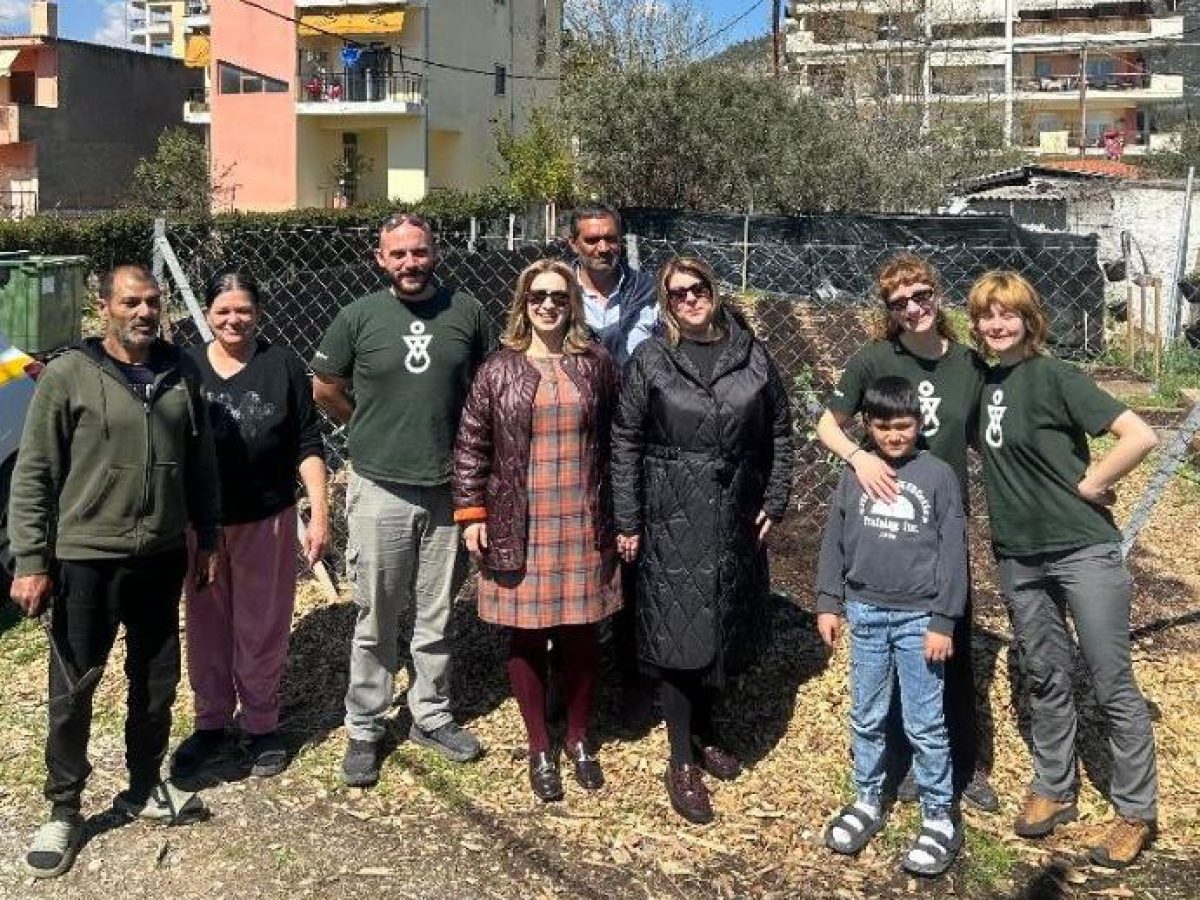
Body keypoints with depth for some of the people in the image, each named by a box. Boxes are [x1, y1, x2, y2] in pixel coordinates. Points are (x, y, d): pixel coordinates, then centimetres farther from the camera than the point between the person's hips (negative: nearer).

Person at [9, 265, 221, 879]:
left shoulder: (180, 374, 4)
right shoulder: (67, 376, -8)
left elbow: (200, 463, 12)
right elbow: (32, 475, -8)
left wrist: (207, 536, 12)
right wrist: (31, 560, -12)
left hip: (162, 557, 4)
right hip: (86, 559, -4)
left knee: (156, 681, 16)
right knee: (72, 689, 5)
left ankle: (144, 789, 34)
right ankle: (63, 810, 21)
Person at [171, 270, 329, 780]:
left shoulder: (283, 366, -2)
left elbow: (308, 447, -2)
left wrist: (319, 513, -8)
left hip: (267, 521, -2)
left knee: (262, 628, 7)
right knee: (206, 627, 12)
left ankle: (262, 727, 22)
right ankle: (210, 724, 28)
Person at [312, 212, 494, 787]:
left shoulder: (467, 313, -1)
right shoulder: (359, 317, -4)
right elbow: (325, 390, 8)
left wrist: (453, 434, 9)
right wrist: (371, 428, 10)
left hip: (449, 488, 2)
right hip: (380, 490, -1)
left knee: (437, 615, 13)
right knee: (376, 621, 6)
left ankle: (431, 717, 29)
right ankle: (364, 729, 19)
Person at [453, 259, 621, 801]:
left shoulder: (597, 365, 3)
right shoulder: (498, 371, 0)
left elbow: (618, 441, 8)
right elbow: (470, 446, 2)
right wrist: (471, 513, -4)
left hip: (584, 527, 1)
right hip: (518, 528, -1)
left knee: (580, 633, 10)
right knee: (527, 636, 7)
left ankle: (579, 738, 29)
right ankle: (539, 748, 23)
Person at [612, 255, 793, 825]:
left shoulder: (751, 355, 4)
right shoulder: (650, 361, -3)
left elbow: (779, 431, 10)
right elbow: (625, 443, -2)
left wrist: (774, 501, 5)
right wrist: (627, 521, -5)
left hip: (736, 520, 3)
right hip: (672, 520, -3)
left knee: (724, 629, 13)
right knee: (677, 634, -1)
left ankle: (704, 734, 33)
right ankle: (682, 763, 9)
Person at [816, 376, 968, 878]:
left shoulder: (938, 476, -6)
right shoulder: (854, 474, 2)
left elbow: (953, 552, -6)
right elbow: (834, 541, 8)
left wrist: (943, 621, -9)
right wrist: (829, 603, 4)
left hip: (919, 617, -3)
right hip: (865, 612, 3)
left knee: (924, 723, 2)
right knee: (866, 717, 14)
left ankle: (939, 819, 15)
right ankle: (868, 801, 30)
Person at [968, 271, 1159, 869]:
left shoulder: (1053, 376, -13)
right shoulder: (983, 381, 5)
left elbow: (1140, 436, -20)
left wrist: (1088, 484, -13)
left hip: (1084, 551, -6)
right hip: (1018, 559, 6)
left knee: (1113, 686, 3)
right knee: (1046, 680, 17)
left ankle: (1137, 812, 16)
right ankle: (1053, 791, 31)